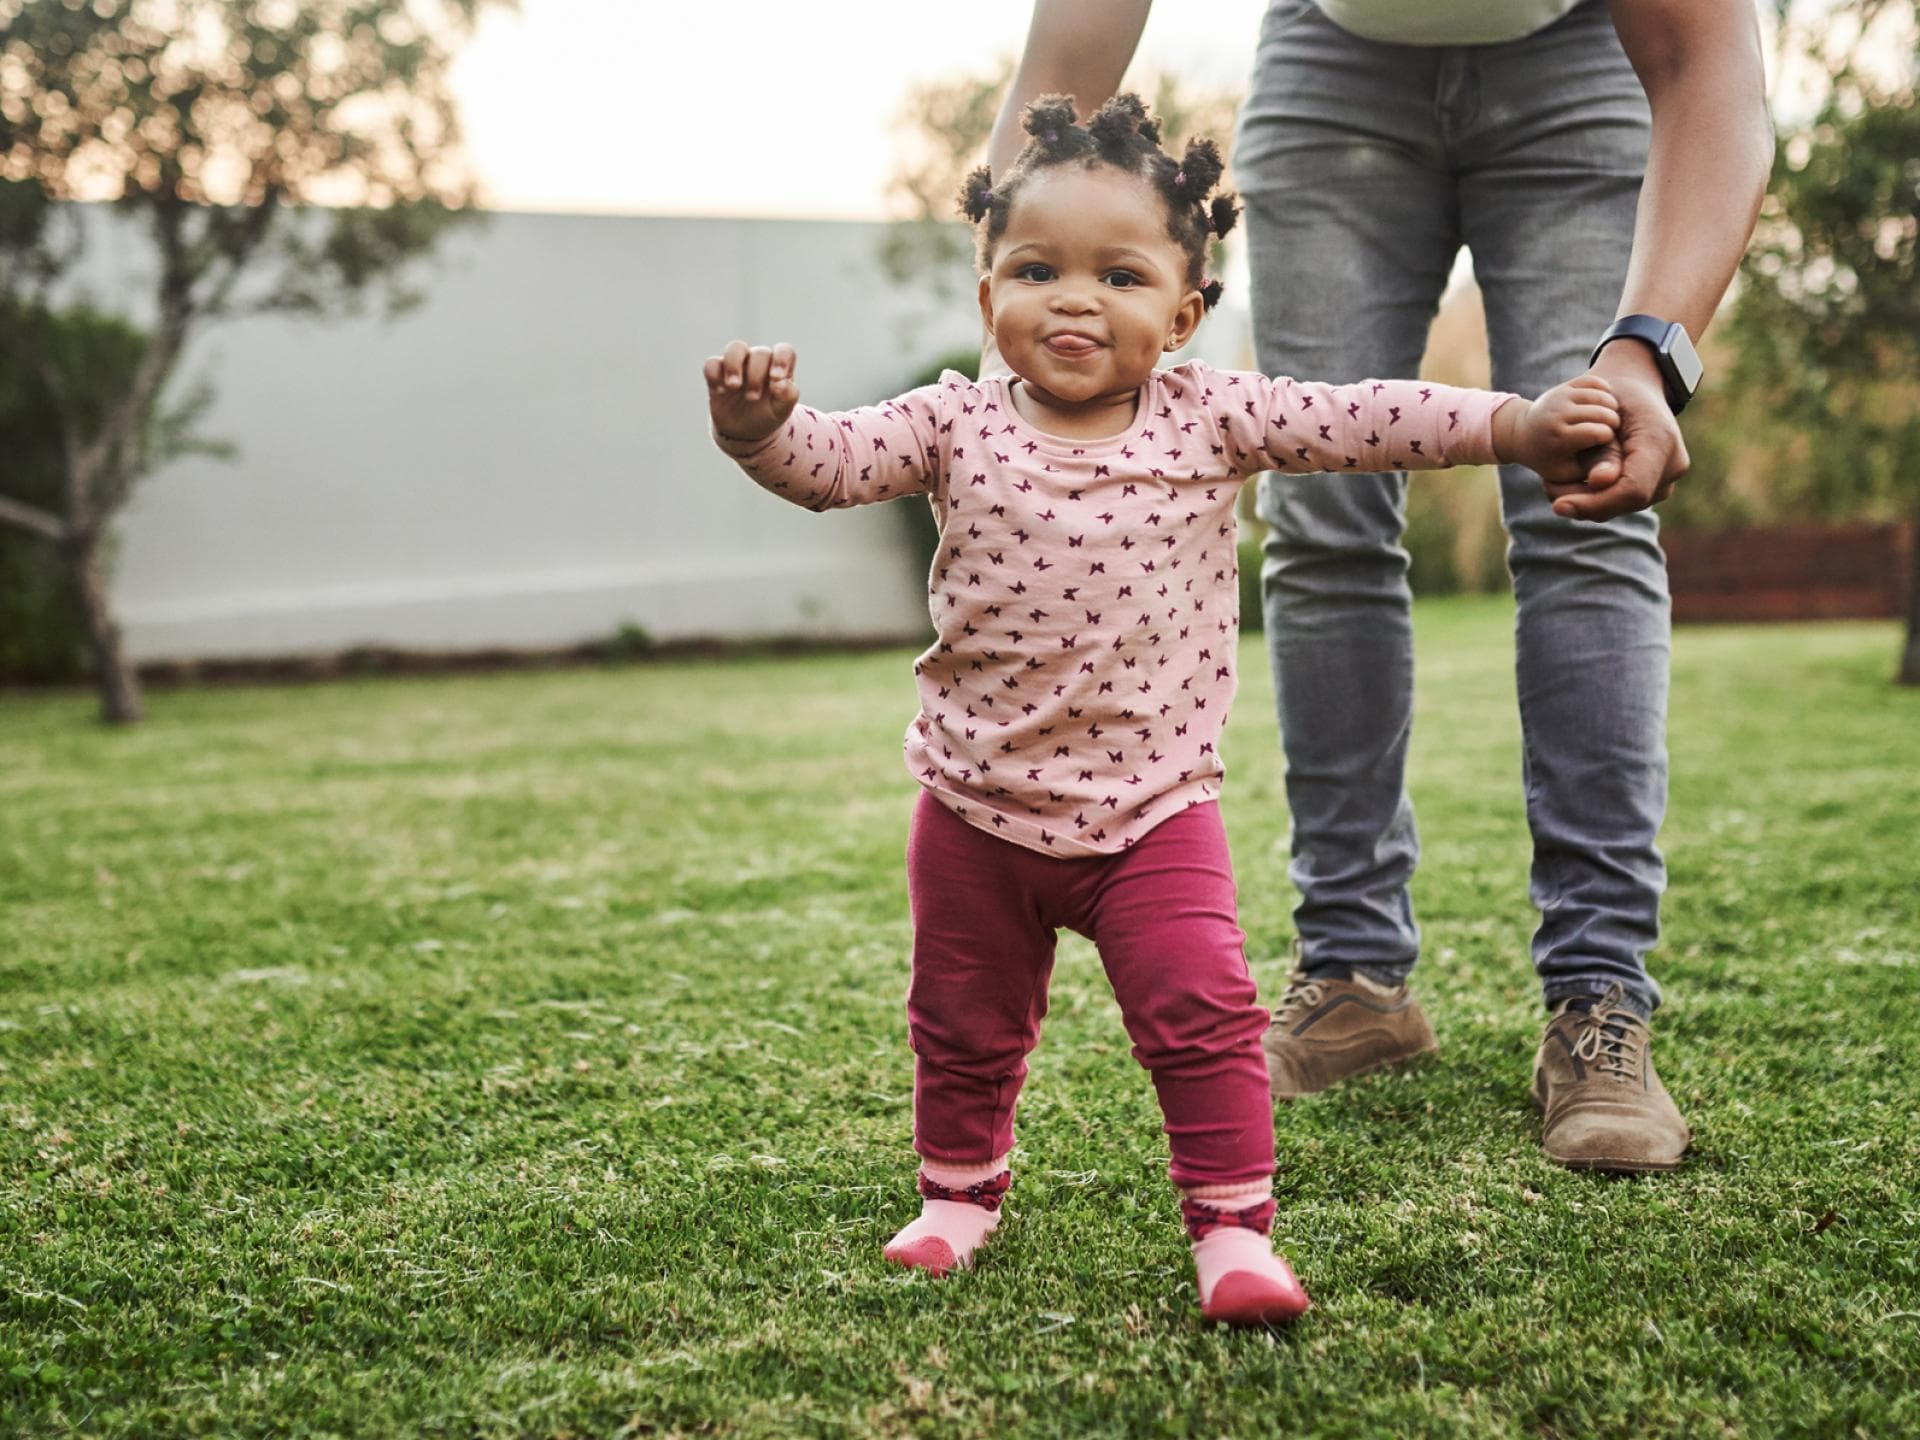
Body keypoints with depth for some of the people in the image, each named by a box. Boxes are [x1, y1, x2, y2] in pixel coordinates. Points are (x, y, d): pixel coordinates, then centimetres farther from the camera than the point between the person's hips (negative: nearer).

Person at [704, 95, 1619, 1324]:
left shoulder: (1210, 418, -4)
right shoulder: (958, 424, -4)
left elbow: (1357, 422, -8)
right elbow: (832, 461, -14)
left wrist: (1514, 423, -16)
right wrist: (762, 424, -36)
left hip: (1153, 806, -1)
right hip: (979, 806, 1)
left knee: (1204, 1013, -11)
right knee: (967, 1028, 16)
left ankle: (1233, 1226, 4)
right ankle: (960, 1195, 39)